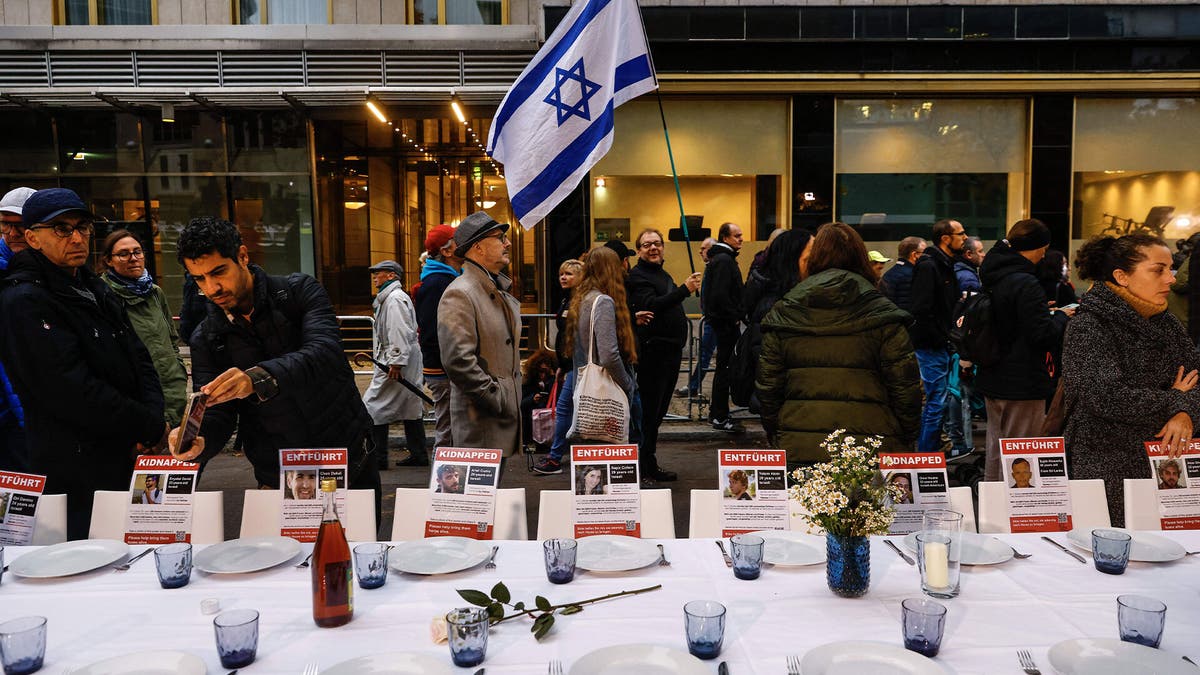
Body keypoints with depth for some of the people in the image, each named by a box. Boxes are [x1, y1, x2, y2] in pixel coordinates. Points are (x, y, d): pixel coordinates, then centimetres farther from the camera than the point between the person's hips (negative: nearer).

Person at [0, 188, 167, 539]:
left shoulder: (95, 288, 14)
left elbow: (139, 359, 13)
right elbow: (74, 392, -21)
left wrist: (153, 418, -5)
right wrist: (152, 429, -14)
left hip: (131, 459, 8)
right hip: (79, 478, -8)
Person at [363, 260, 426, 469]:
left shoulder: (395, 299, -13)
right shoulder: (388, 298, 22)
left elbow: (400, 333, -22)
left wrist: (396, 362, -24)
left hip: (394, 365, -11)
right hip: (408, 365, 11)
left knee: (373, 407, -6)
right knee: (411, 408, 10)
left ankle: (377, 458, -2)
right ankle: (418, 455, 15)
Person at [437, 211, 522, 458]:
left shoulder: (504, 294, 17)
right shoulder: (458, 294, -14)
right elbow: (458, 360, -23)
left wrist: (514, 399, 17)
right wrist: (497, 399, -18)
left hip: (510, 415, 9)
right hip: (482, 422, -9)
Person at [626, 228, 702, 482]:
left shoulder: (663, 275, 21)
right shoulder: (637, 276, -10)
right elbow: (651, 306, -26)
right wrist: (684, 289, -28)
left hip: (671, 352, 10)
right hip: (653, 353, -10)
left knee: (658, 410, 14)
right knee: (650, 411, -5)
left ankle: (648, 463, 23)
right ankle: (647, 466, 3)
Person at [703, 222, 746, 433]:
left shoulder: (720, 258, 18)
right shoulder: (724, 260, -15)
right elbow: (720, 295, -24)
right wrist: (734, 317, -18)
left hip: (722, 321, 11)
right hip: (726, 321, -11)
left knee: (723, 366, 16)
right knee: (725, 367, -6)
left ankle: (716, 411, 25)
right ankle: (720, 417, -2)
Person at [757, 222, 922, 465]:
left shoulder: (782, 315, 5)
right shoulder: (883, 316, -1)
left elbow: (768, 385, 6)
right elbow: (904, 385, -2)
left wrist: (776, 436, 18)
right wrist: (907, 442, 10)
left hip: (798, 448, 2)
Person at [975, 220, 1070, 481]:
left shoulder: (993, 277, 7)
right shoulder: (1025, 283, -20)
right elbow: (1044, 335, -22)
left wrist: (1044, 310, 13)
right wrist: (1061, 316, -3)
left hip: (993, 380, 9)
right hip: (1022, 382, -9)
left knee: (996, 447, 19)